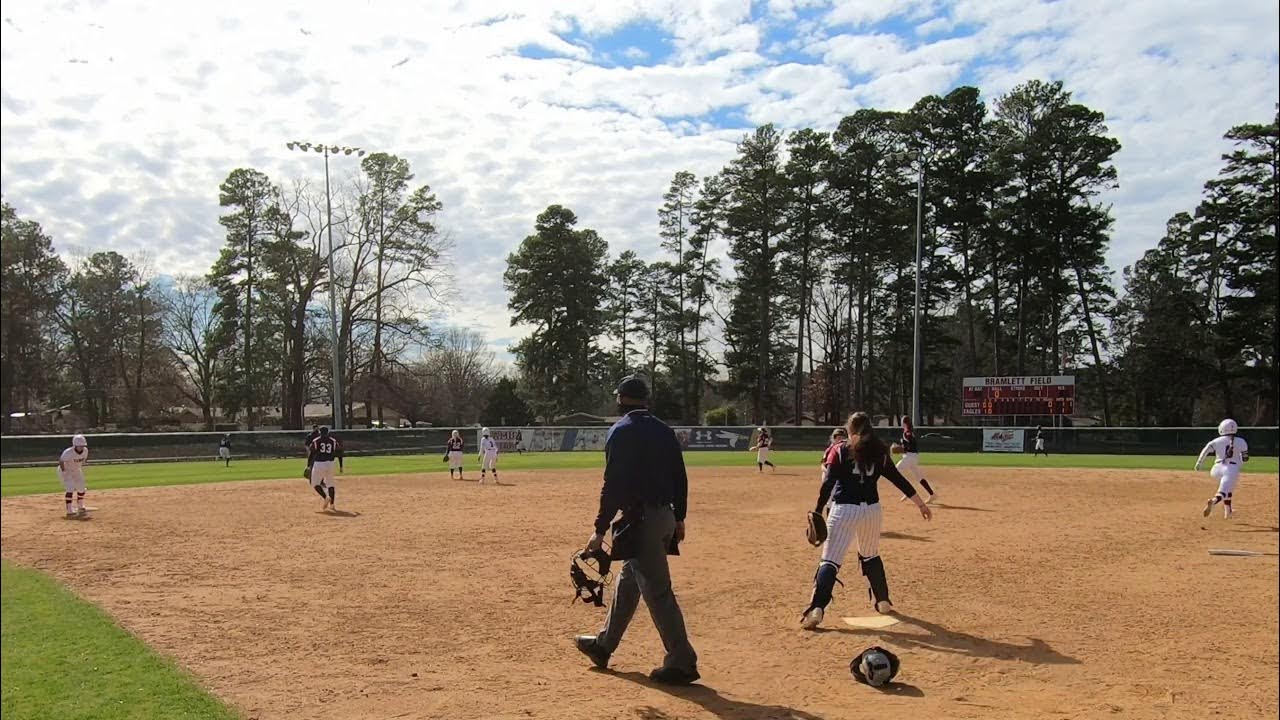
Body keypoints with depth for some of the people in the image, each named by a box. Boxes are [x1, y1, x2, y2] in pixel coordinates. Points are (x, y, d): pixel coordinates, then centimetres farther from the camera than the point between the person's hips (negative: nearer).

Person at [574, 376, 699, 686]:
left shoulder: (621, 431, -11)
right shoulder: (664, 430, 12)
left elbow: (613, 485, -16)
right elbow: (680, 477, 13)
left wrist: (601, 529, -14)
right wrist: (679, 518, 20)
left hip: (640, 518, -9)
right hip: (664, 516, 9)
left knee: (657, 591, -5)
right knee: (627, 582, 20)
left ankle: (681, 662, -2)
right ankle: (603, 645, 34)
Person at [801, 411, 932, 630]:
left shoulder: (839, 451, 0)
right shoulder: (879, 453, 9)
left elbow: (828, 484, -9)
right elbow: (899, 480, 11)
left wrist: (817, 512, -11)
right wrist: (920, 504, 18)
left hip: (844, 510, -4)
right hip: (871, 509, 4)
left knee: (830, 560, -7)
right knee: (871, 556, 26)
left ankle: (816, 609, -21)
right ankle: (883, 601, 36)